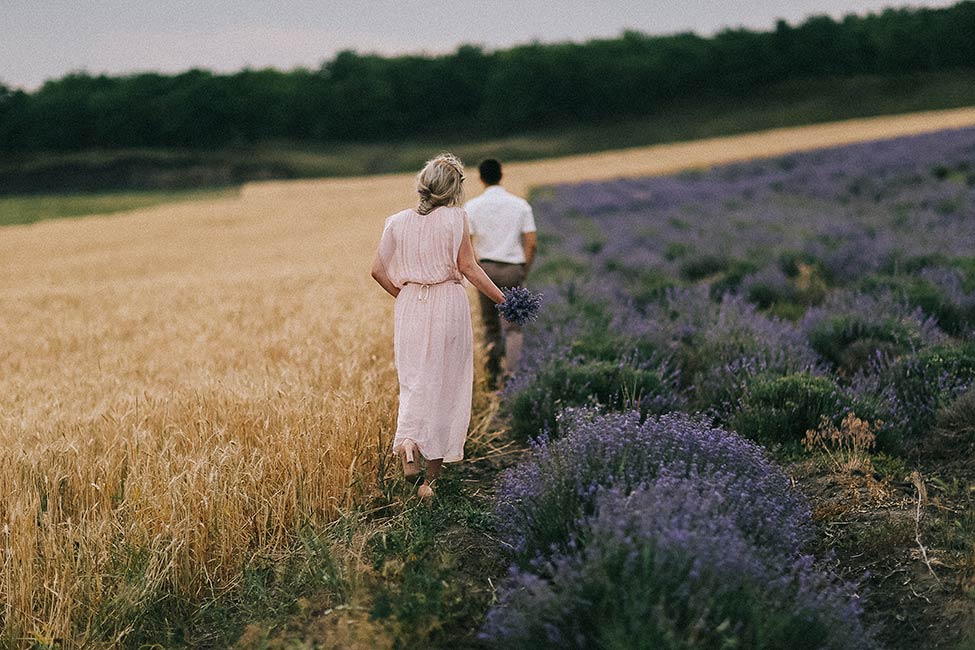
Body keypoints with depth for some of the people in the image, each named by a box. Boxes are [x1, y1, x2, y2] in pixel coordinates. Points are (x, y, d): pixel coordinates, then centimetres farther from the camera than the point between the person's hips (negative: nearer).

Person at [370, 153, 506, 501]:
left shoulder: (397, 222, 3)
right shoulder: (455, 217, -7)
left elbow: (378, 270, 4)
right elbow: (468, 266, -8)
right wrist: (502, 299, 0)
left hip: (409, 306, 3)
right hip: (448, 305, -3)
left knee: (414, 381, 11)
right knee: (446, 385, 8)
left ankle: (406, 439, -20)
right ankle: (431, 477, 12)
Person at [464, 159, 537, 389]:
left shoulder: (472, 206, -1)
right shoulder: (521, 205, 2)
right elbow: (531, 244, -2)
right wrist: (524, 272, 9)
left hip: (486, 267, 0)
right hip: (514, 269, 0)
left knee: (490, 324, 15)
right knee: (513, 327, 2)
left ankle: (494, 374, 13)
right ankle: (511, 373, -14)